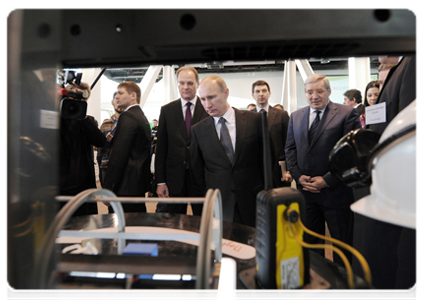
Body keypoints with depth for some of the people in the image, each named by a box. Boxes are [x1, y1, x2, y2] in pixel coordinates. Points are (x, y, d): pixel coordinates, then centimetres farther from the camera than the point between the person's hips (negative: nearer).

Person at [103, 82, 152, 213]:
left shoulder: (127, 117, -13)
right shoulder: (142, 117, 17)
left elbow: (118, 156, -19)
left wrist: (107, 189, -17)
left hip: (125, 187, -10)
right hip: (139, 185, 10)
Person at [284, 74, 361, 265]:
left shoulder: (347, 113, -5)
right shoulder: (295, 117, 10)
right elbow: (290, 149, 11)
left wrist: (328, 180, -15)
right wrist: (298, 176, -4)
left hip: (335, 191, -4)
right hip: (305, 191, 5)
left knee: (342, 244, 9)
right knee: (310, 242, 17)